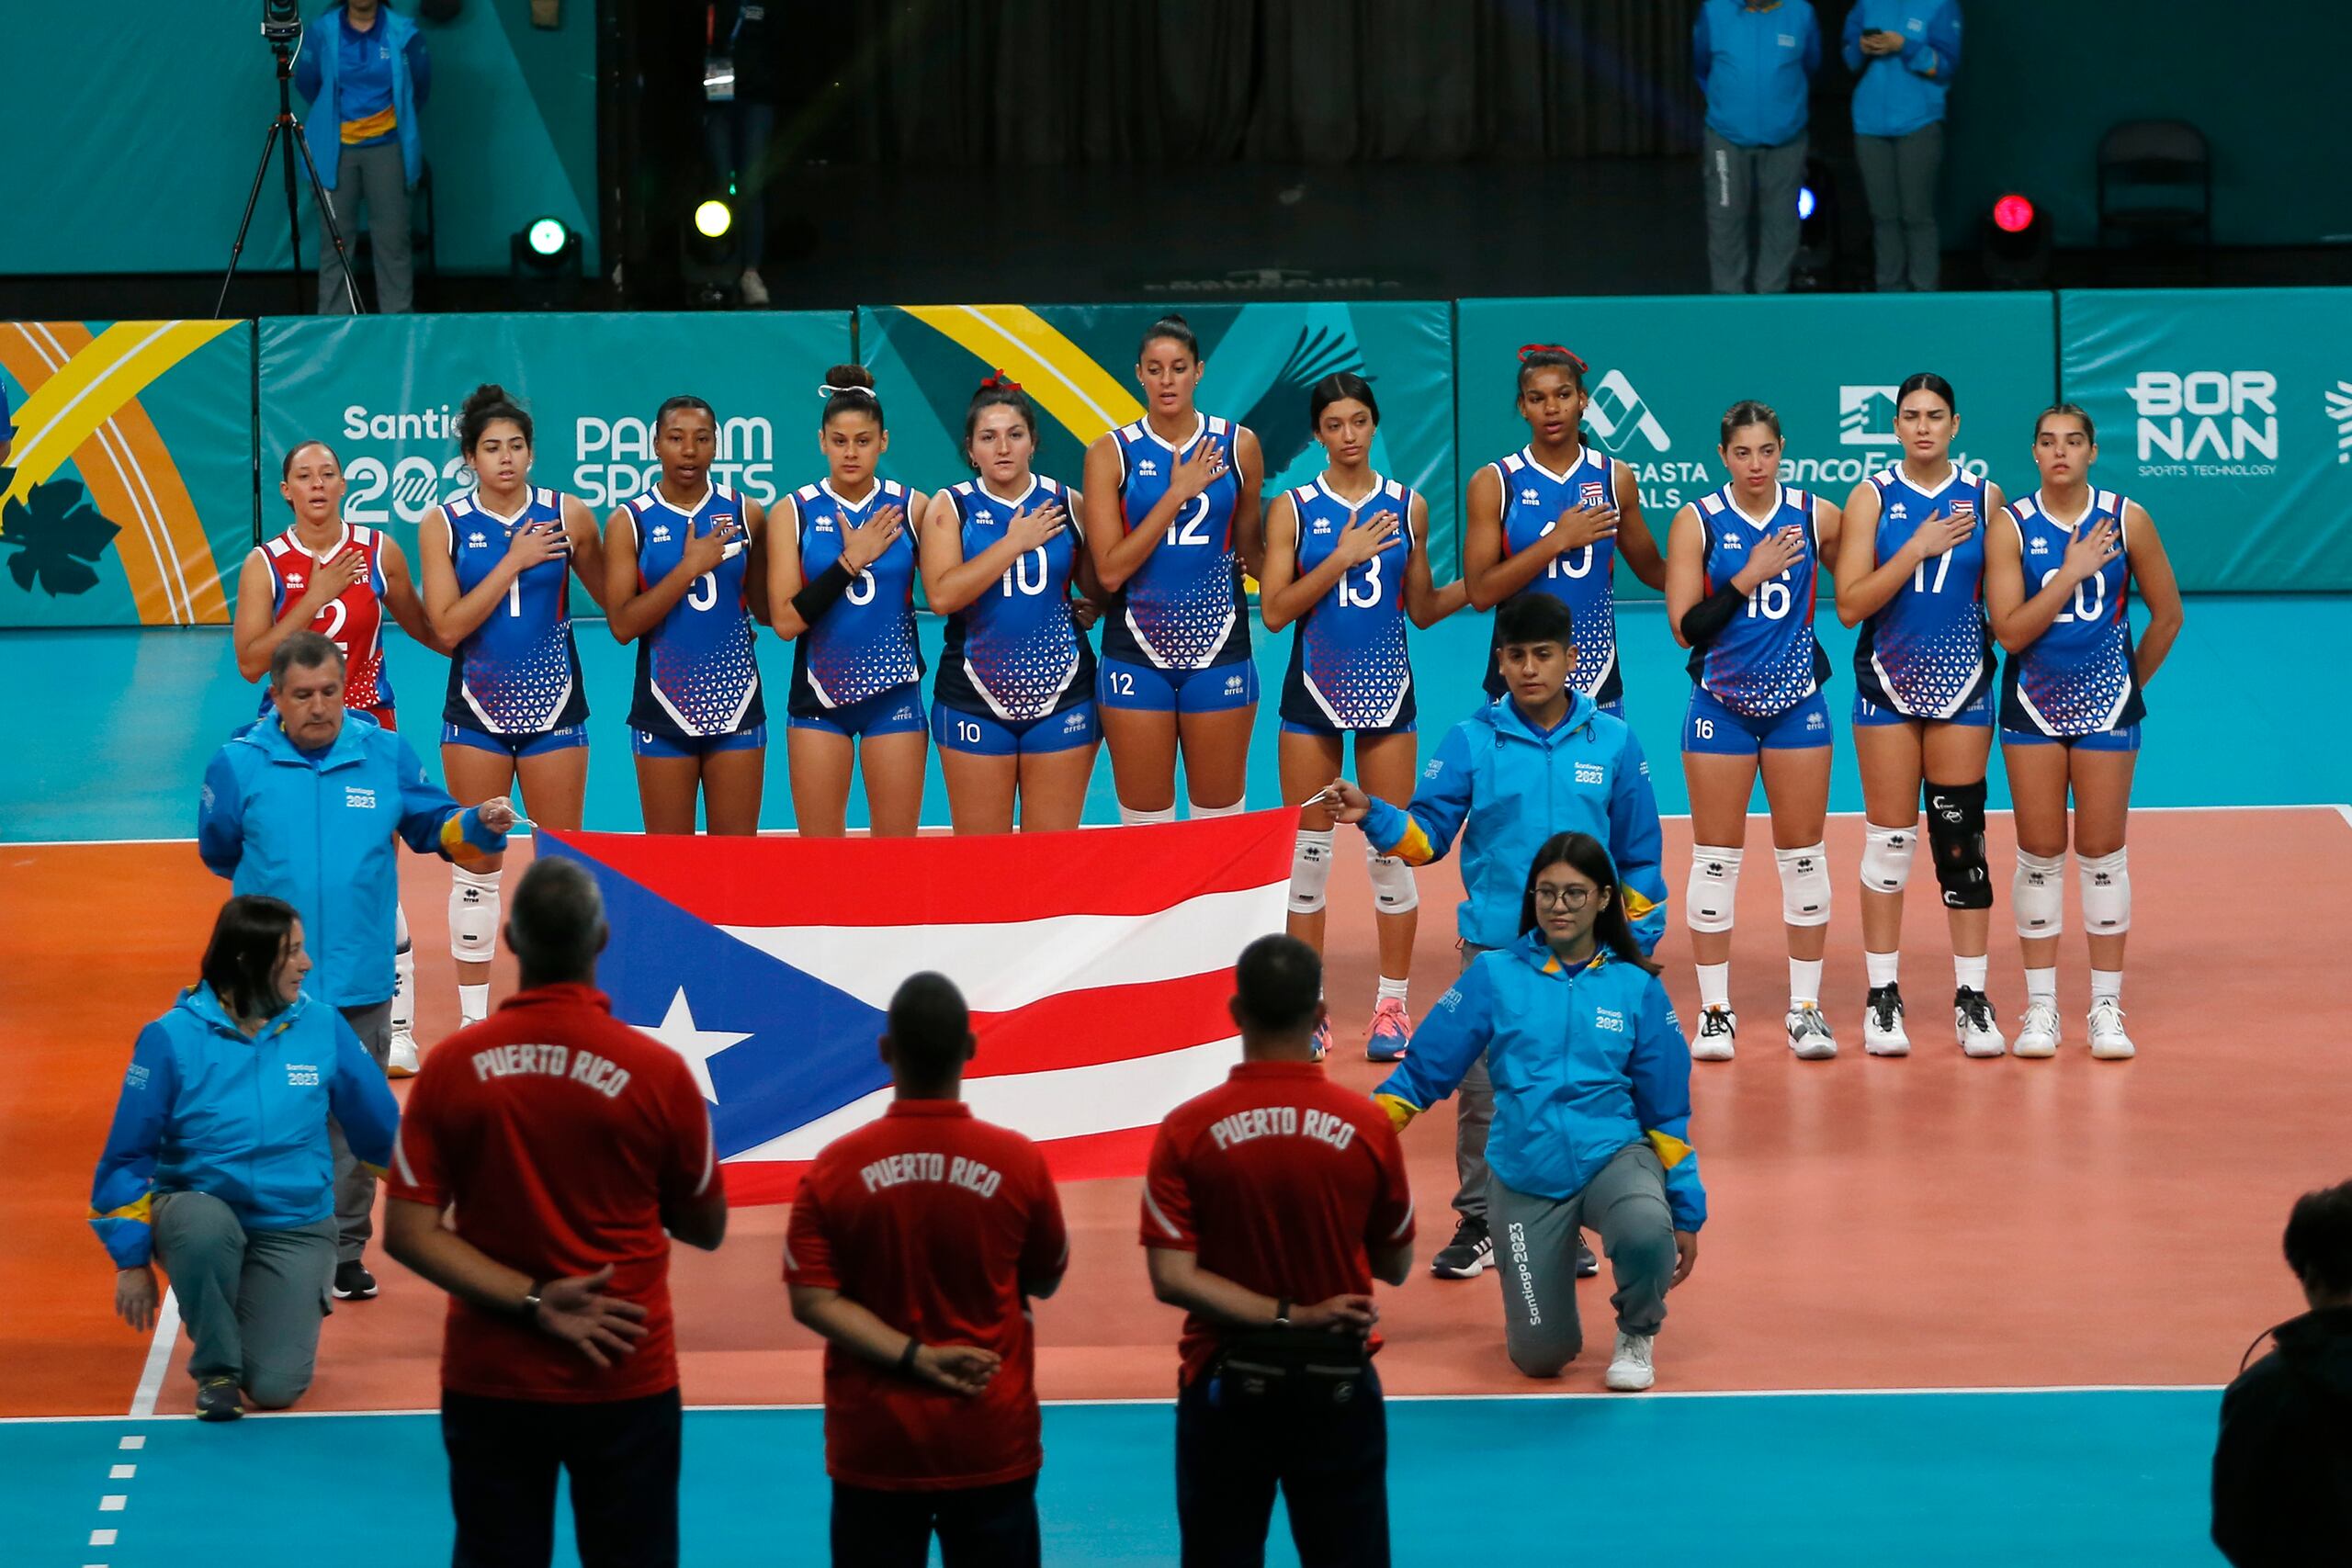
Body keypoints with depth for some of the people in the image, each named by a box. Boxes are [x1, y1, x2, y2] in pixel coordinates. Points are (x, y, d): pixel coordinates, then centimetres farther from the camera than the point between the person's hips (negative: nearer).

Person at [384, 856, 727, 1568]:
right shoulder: (658, 1072, -11)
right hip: (624, 1382, -1)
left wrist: (532, 1300, -11)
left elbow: (409, 1231, -9)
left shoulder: (452, 1067, -6)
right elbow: (706, 1230, 1)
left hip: (490, 1381, 1)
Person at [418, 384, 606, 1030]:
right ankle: (474, 1018, 8)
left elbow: (613, 598, 12)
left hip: (554, 708, 1)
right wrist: (513, 562, -15)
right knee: (476, 867, 2)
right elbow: (448, 627, -12)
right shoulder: (444, 525, -3)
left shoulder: (567, 515, -2)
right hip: (477, 712, 0)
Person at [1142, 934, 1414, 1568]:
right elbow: (1395, 1266, 2)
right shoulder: (1366, 1125, -9)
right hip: (1335, 1384, 0)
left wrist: (1286, 1315, -14)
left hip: (1228, 1383, 0)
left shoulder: (1187, 1131, -10)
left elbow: (1172, 1278, -15)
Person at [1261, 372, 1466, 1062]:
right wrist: (1343, 557, -16)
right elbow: (1275, 610, -9)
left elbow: (1422, 610, 10)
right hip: (1313, 692, -1)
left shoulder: (1408, 507, 4)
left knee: (1391, 848, 0)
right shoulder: (1293, 509, -1)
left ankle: (1393, 1006, 8)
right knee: (1308, 848, 2)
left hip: (1386, 689, 1)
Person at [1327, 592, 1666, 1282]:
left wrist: (1640, 940, 7)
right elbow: (1428, 834, 2)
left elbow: (1637, 854, 9)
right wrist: (1373, 816, -16)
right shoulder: (1471, 742, 1)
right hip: (1494, 948, 0)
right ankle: (1479, 1223, 10)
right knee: (1485, 1094, 0)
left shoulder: (1612, 743, 2)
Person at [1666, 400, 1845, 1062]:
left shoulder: (1814, 516, 0)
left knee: (1803, 854, 3)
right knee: (1716, 857, 0)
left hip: (1797, 702, 1)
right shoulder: (1698, 522, -5)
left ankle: (1806, 1007, 10)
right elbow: (1685, 627, -10)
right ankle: (1715, 1011, 7)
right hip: (1720, 703, -1)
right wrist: (1750, 576, -17)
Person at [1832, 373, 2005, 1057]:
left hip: (1963, 685, 1)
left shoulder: (1983, 497, 2)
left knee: (1962, 839, 0)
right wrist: (1918, 548, -17)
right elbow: (1851, 604, -10)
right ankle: (1883, 997, 9)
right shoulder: (1873, 497, -2)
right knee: (1889, 840, 1)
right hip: (1888, 685, -1)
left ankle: (1971, 999, 5)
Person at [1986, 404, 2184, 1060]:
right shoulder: (2011, 527, -6)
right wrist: (2071, 573, -19)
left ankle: (2107, 1007, 7)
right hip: (2033, 706, 0)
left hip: (2106, 706, 0)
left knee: (2102, 852, 2)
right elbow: (2009, 630, -14)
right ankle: (2040, 1007, 10)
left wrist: (2133, 682, 11)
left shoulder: (2126, 519, -4)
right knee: (2040, 854, 4)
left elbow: (2167, 615, 7)